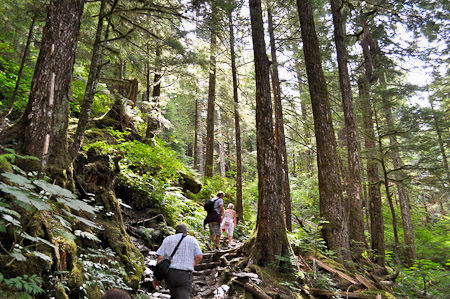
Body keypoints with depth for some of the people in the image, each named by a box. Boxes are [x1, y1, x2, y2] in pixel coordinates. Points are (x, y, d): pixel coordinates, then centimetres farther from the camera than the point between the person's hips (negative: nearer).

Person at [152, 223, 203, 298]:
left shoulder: (168, 239, 13)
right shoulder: (192, 240, 11)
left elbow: (160, 258, 2)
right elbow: (199, 257, 0)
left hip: (169, 273, 3)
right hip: (185, 275, -3)